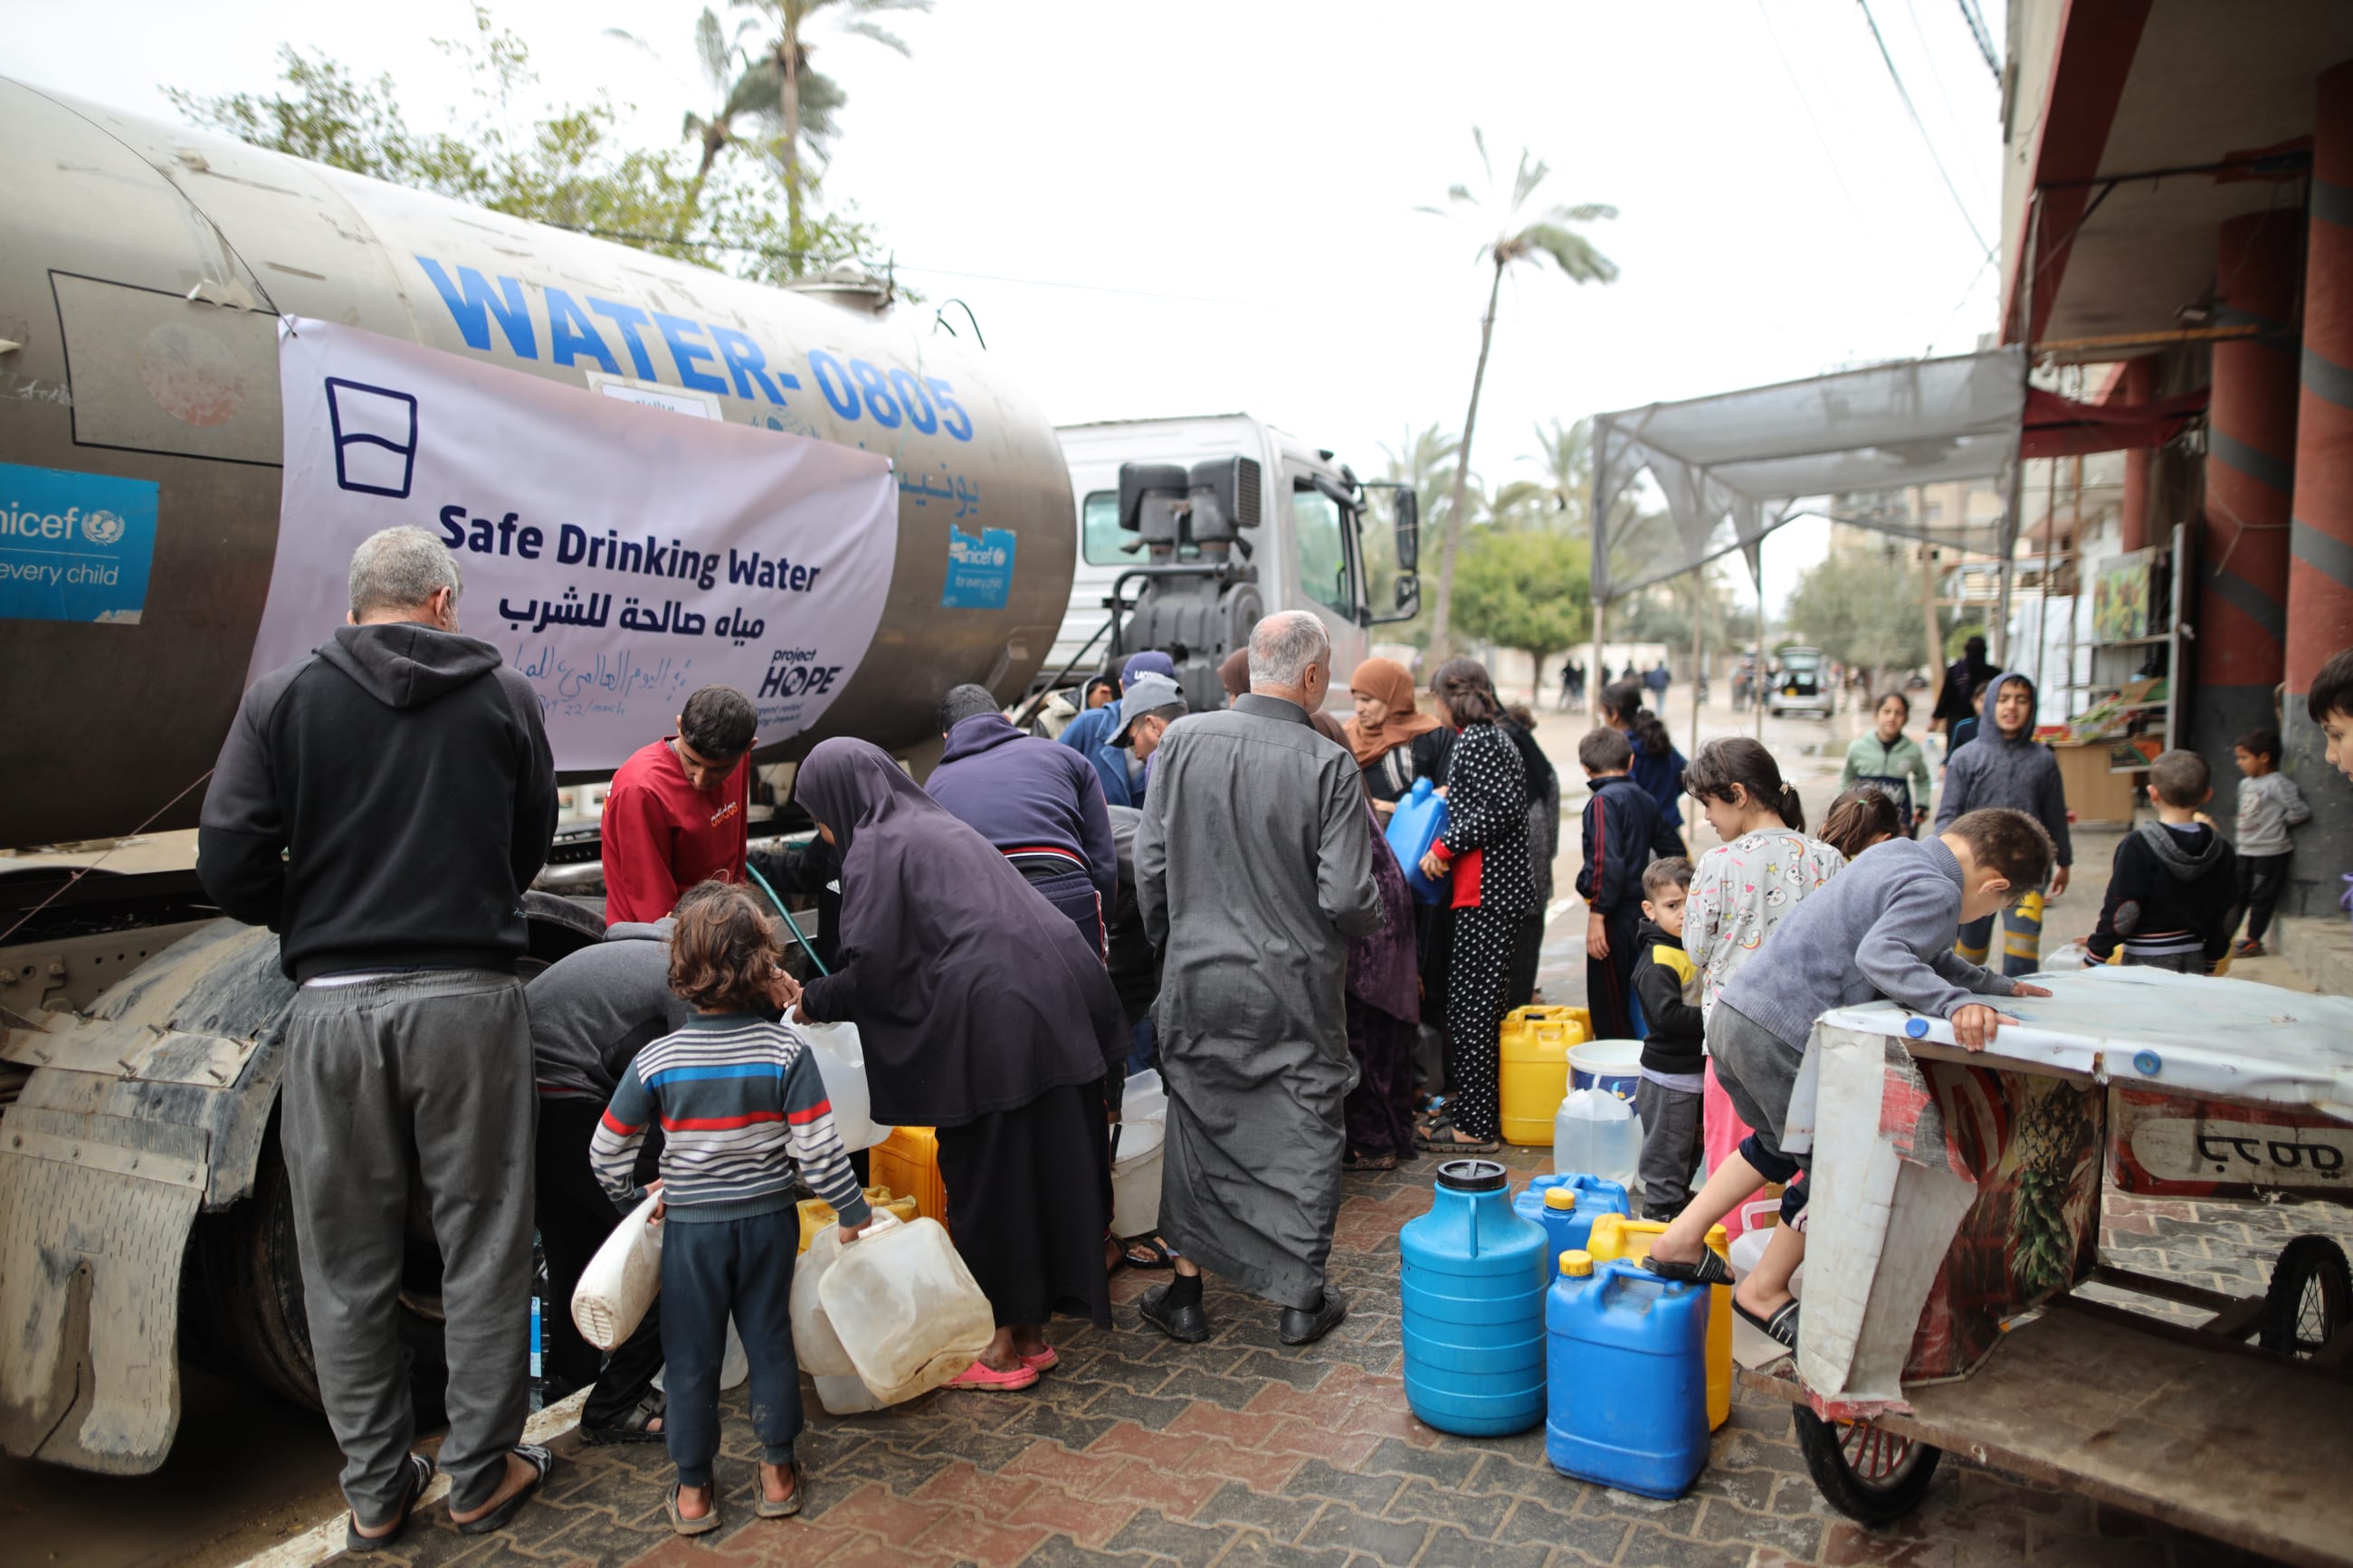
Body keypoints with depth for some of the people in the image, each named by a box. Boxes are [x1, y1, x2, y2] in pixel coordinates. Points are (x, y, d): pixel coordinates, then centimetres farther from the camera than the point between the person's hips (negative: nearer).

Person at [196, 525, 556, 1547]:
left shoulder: (283, 698, 1)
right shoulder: (501, 696, 2)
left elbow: (229, 867, -5)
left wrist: (314, 919, 13)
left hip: (334, 1004, 1)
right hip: (467, 999, 0)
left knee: (346, 1262, 14)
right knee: (483, 1245, 12)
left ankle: (375, 1491, 26)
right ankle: (481, 1474, 23)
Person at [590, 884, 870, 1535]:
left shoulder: (656, 1060, -12)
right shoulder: (787, 1050, -14)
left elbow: (607, 1152, -4)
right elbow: (817, 1150, -14)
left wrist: (635, 1201, 15)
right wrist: (853, 1208, 0)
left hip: (690, 1228, 0)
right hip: (768, 1219, 0)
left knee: (691, 1357, 13)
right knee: (770, 1340, 15)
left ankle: (692, 1489, 25)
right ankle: (778, 1471, 26)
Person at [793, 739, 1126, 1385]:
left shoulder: (874, 848, -1)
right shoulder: (937, 825, 25)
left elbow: (871, 972, -6)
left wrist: (811, 1003, 13)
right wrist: (829, 991, 33)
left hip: (993, 1023, -9)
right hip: (1058, 1007, 9)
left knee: (988, 1181, 5)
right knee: (1047, 1168, 15)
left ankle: (1005, 1349, 18)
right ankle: (1031, 1332, 28)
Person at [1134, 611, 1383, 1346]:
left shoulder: (1184, 739, -6)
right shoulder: (1327, 764, -14)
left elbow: (1150, 861, -2)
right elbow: (1347, 897, -15)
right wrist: (1371, 919, 8)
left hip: (1199, 978, 2)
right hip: (1297, 988, -2)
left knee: (1196, 1126, 17)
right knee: (1306, 1134, 13)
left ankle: (1186, 1291, 26)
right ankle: (1303, 1299, 23)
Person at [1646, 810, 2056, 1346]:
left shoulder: (1897, 853, 17)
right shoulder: (1937, 892, -11)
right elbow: (1879, 955, -28)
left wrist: (1996, 986, 26)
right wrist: (1954, 1003, -35)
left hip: (1735, 1012, 10)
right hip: (1781, 1037, -9)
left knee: (1782, 1145, 30)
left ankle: (1680, 1241, 31)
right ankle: (1764, 1291, 23)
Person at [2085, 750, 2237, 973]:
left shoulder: (2138, 846, -15)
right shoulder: (2221, 851, 3)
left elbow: (2119, 912, -15)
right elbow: (2225, 918, 10)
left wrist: (2094, 957, -6)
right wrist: (2209, 966, 20)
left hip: (2144, 965, -6)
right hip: (2194, 964, 6)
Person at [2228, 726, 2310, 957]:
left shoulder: (2278, 783, -14)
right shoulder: (2245, 783, 10)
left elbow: (2300, 811, -17)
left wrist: (2278, 824, -5)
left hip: (2271, 851, -7)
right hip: (2246, 851, 7)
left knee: (2261, 896, 0)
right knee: (2237, 894, 9)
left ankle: (2253, 941, 8)